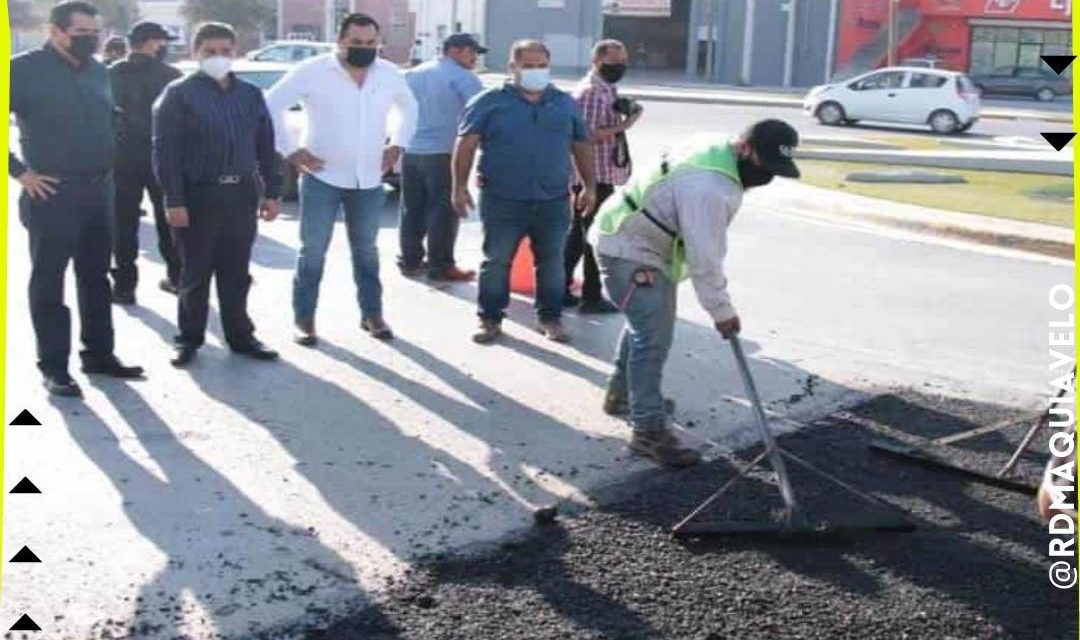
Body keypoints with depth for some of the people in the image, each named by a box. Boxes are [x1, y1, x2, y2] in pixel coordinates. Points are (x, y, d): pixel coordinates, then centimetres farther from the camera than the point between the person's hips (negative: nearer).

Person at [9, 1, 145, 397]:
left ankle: (99, 355, 24)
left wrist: (108, 166, 13)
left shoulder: (99, 72, 10)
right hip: (52, 194, -6)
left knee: (95, 278, 14)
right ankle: (53, 367, 10)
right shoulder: (25, 69, -9)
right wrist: (19, 171, -12)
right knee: (48, 282, 3)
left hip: (99, 191, 6)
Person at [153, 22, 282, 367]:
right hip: (198, 195, -4)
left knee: (236, 273, 11)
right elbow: (165, 150, -8)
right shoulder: (179, 94, -3)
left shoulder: (250, 94, 11)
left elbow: (265, 146, 13)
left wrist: (271, 191, 6)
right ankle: (189, 339, 17)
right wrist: (173, 201, -15)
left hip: (241, 195, 4)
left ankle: (240, 336, 22)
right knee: (195, 273, 5)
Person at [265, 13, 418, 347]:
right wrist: (291, 150, -10)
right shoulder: (312, 71, -11)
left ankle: (371, 314, 25)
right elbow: (272, 106, -7)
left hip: (369, 180, 4)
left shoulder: (389, 73, 2)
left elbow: (408, 107, 21)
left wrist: (397, 145, 10)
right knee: (313, 252, 1)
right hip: (322, 178, -4)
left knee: (366, 251, 14)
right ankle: (304, 319, 11)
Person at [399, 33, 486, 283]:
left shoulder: (414, 74, 16)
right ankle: (440, 266, 0)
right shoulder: (462, 76, -6)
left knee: (412, 209, 13)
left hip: (410, 151, 7)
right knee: (443, 211, -2)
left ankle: (410, 261, 18)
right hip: (442, 152, -7)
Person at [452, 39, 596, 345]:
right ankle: (490, 319, 15)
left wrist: (589, 186, 11)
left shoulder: (565, 103, 11)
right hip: (502, 200, -2)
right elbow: (466, 144, -3)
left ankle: (551, 318, 20)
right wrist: (460, 186, -9)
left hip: (554, 200, 3)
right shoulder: (489, 101, 0)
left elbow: (582, 146, 16)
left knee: (552, 261, 8)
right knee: (496, 261, 4)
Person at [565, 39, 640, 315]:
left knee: (579, 233, 15)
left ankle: (561, 289, 23)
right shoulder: (591, 92, -16)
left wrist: (624, 114, 11)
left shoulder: (605, 90, 17)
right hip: (595, 176, -11)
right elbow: (586, 137, -23)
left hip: (597, 175, 11)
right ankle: (591, 297, 5)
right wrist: (624, 125, -22)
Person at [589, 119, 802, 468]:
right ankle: (649, 430, -7)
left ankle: (621, 395, 41)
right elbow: (703, 257, -28)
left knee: (646, 324, 24)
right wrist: (722, 311, -17)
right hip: (628, 250, -11)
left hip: (633, 241, 11)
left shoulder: (718, 151, 0)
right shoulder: (709, 187, -32)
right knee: (654, 337, -13)